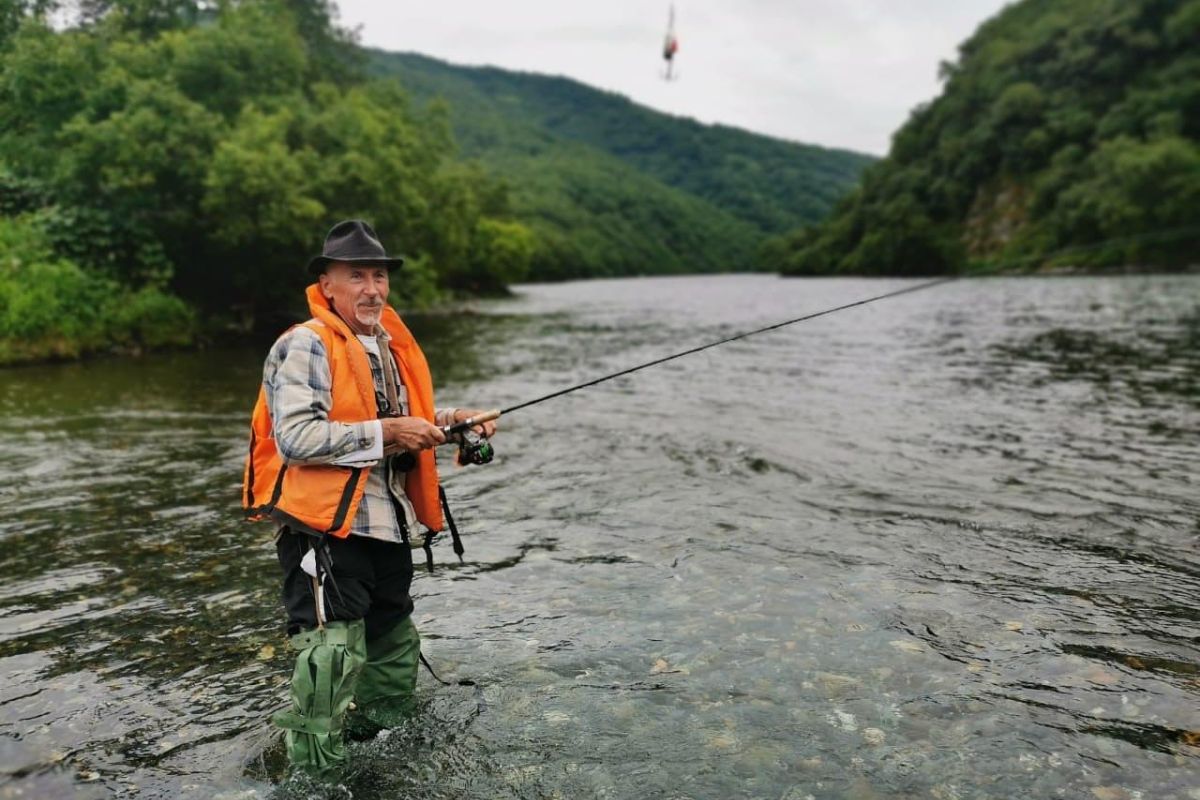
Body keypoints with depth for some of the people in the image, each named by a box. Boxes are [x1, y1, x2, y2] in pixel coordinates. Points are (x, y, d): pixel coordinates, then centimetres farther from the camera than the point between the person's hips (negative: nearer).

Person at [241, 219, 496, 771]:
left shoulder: (392, 344, 13)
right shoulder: (306, 345, -13)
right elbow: (295, 437, -25)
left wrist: (448, 420, 9)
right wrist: (386, 432, -21)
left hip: (388, 530, 9)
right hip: (328, 530, -9)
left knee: (396, 654, 21)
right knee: (333, 658, -11)